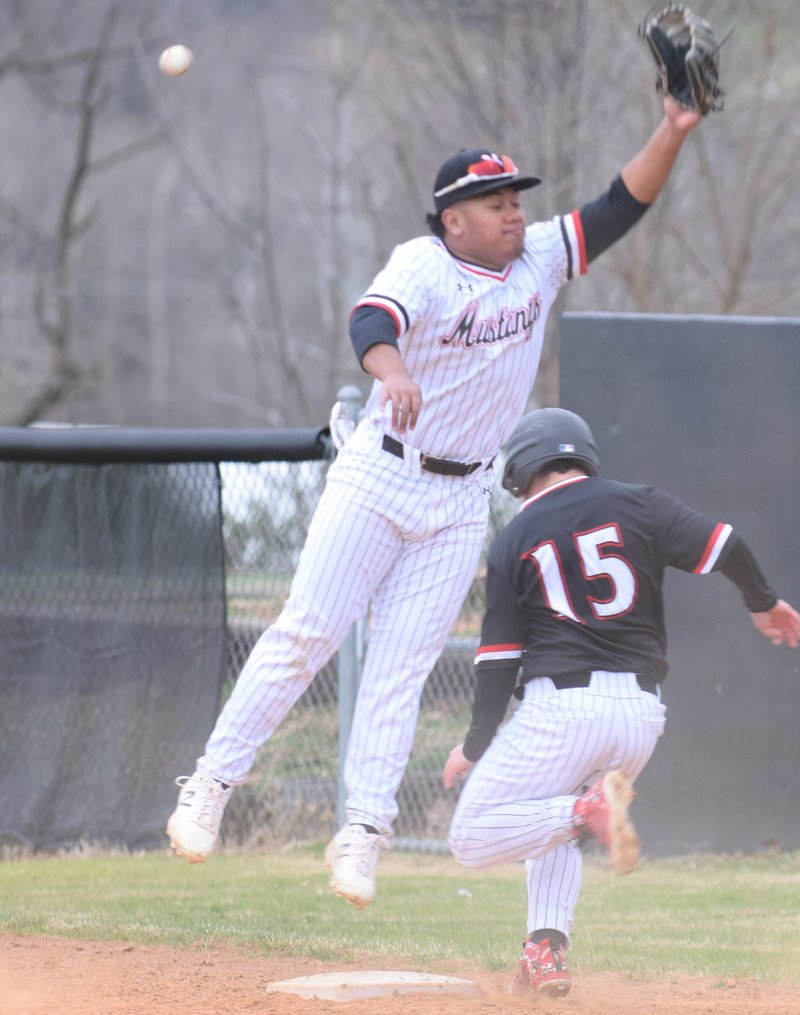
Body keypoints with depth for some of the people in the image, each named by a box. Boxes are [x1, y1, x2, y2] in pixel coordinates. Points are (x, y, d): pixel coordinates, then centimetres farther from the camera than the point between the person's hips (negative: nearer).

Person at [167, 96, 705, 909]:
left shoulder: (540, 258, 3)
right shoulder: (422, 267, -15)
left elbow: (623, 204, 1)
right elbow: (371, 322, -35)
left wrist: (672, 133, -15)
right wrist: (391, 372, -57)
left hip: (461, 502, 4)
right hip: (378, 481, -4)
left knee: (401, 667, 0)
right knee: (307, 633, -8)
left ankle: (363, 830, -2)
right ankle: (212, 783, 0)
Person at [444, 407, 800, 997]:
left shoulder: (515, 541, 5)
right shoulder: (639, 505, 7)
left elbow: (498, 658, 3)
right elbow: (726, 547, -1)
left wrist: (476, 747, 12)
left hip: (562, 703, -4)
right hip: (642, 714, 4)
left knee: (473, 838, 2)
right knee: (554, 822, 28)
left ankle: (589, 809, -22)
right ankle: (547, 951, 8)